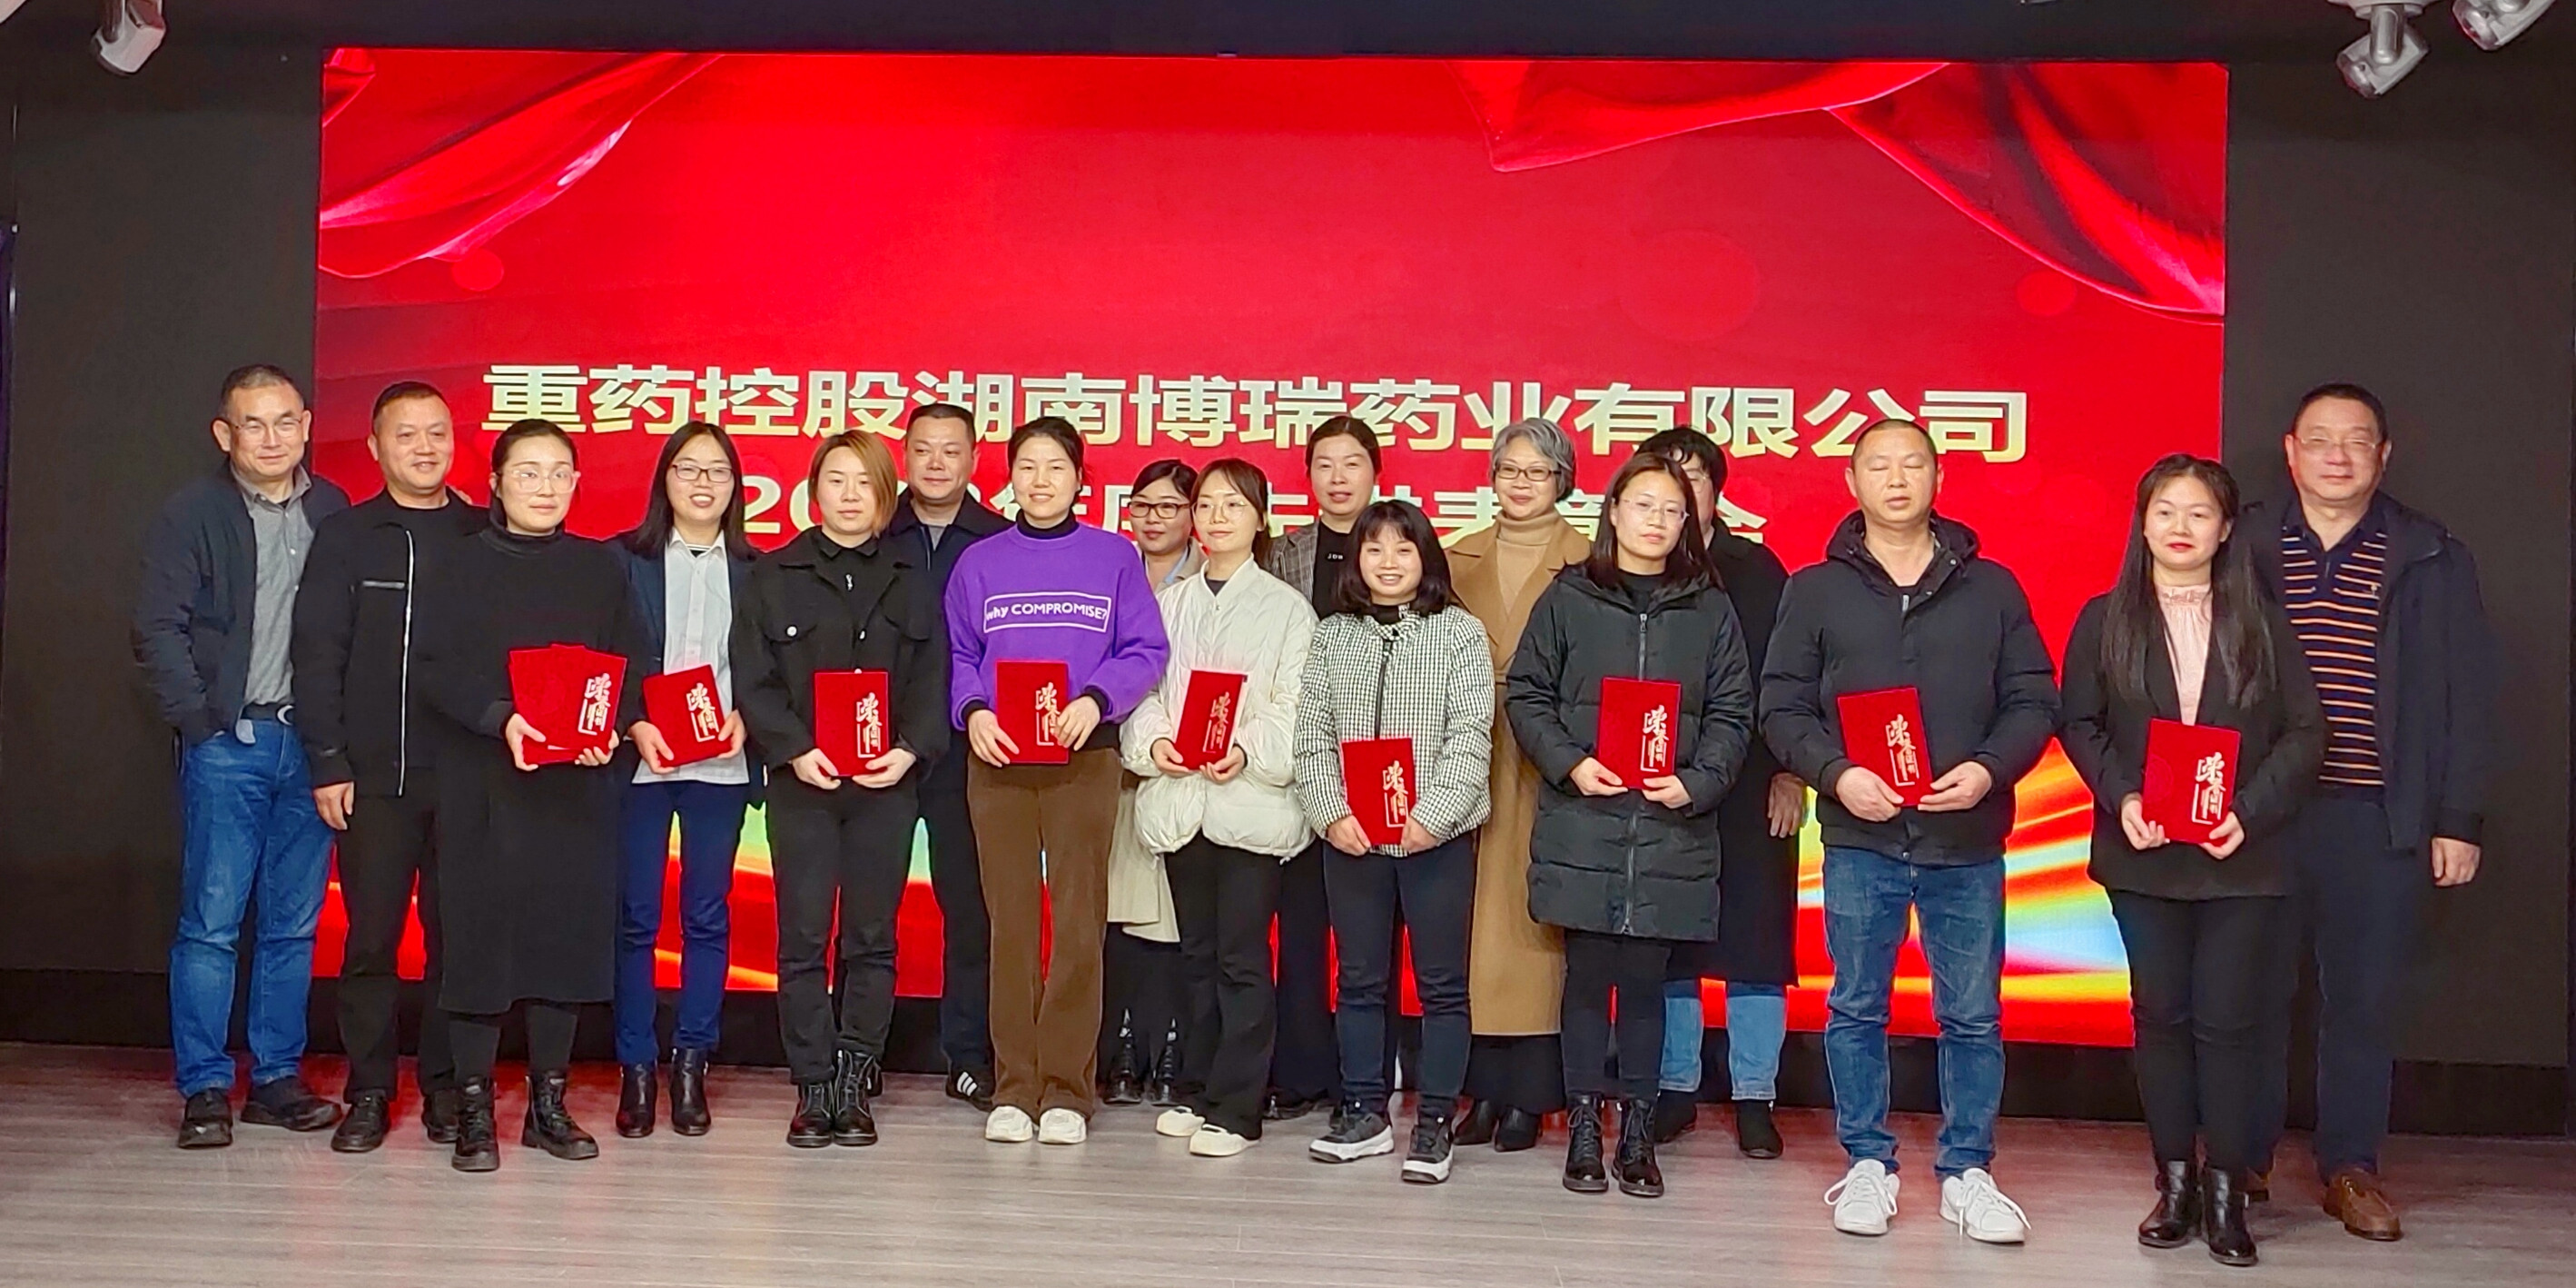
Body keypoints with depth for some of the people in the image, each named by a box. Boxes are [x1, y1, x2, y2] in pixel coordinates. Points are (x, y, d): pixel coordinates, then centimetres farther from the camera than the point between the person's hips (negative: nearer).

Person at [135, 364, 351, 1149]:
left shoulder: (333, 511, 8)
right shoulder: (193, 514, 0)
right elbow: (158, 629, -2)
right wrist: (199, 720, -8)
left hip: (310, 741, 3)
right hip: (229, 742, -3)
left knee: (294, 925, 8)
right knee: (211, 922, -2)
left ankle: (277, 1079, 17)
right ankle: (204, 1091, 6)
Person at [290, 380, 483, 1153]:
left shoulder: (484, 538, 8)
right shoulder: (345, 537, 5)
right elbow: (317, 657, 2)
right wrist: (327, 763, -4)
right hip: (373, 777, -1)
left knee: (456, 936, 4)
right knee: (371, 938, 2)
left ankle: (446, 1090, 14)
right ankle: (368, 1094, 12)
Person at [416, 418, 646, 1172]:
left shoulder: (602, 567, 10)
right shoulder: (463, 566, 4)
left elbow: (632, 664, 8)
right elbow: (437, 667, -4)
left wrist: (612, 727, -11)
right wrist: (500, 718, -20)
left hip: (581, 783, 2)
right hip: (483, 781, -2)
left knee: (569, 930, 3)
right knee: (480, 930, -2)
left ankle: (548, 1100, 15)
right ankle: (474, 1107, 6)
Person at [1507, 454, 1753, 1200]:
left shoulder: (1710, 610, 8)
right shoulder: (1568, 599, 5)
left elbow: (1732, 714, 6)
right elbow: (1525, 694, 4)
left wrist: (1698, 783, -10)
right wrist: (1570, 764, -10)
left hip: (1671, 831, 1)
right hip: (1581, 826, -1)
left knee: (1646, 981, 5)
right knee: (1588, 977, 5)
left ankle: (1638, 1132, 16)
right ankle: (1583, 1129, 14)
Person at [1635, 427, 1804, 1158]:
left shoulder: (1755, 570, 5)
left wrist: (1790, 771, -4)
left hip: (1750, 789, 0)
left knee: (1755, 939, 2)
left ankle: (1754, 1097, 11)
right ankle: (1674, 1090, 18)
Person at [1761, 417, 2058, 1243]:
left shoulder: (1991, 587, 7)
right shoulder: (1815, 589, 5)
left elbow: (2034, 701, 6)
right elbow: (1783, 707, 2)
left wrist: (1989, 770, -12)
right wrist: (1836, 774, -15)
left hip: (1967, 841, 1)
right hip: (1859, 838, 0)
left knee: (1973, 1015, 6)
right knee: (1857, 1009, 7)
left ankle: (1967, 1173, 19)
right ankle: (1868, 1165, 21)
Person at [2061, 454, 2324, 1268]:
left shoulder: (2261, 623, 3)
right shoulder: (2105, 620, 4)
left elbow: (2304, 731, 0)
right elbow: (2080, 723, 3)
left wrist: (2251, 811, -13)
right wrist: (2121, 797, -13)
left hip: (2240, 856, -1)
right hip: (2145, 854, 1)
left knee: (2227, 1019, 0)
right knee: (2161, 1015, 6)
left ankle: (2226, 1193, 8)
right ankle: (2175, 1182, 15)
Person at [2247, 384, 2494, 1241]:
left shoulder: (2432, 560, 7)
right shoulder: (2244, 548, 3)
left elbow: (2468, 699, 6)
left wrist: (2459, 820, 1)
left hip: (2381, 818, 1)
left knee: (2365, 999, 8)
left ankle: (2351, 1167, 20)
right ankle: (2243, 1160, 19)